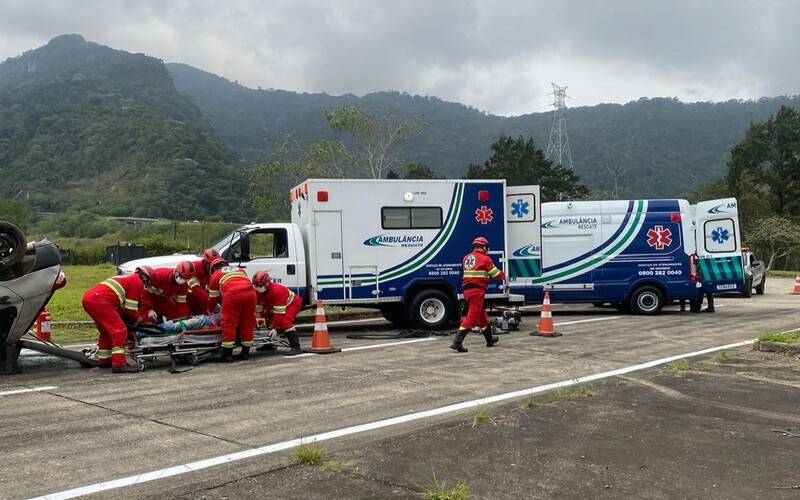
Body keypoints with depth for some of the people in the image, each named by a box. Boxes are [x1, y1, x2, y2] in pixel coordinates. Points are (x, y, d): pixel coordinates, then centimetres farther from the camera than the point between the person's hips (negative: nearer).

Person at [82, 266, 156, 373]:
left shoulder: (127, 278, 31)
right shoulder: (137, 282, 4)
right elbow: (130, 309, 1)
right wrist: (139, 319, 20)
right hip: (100, 301, -10)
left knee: (106, 331, 26)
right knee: (120, 331, -11)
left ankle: (104, 360, 38)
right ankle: (118, 364, -17)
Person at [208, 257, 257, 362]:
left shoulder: (216, 275, 27)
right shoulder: (239, 270, 38)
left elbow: (213, 297, 29)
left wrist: (210, 311, 45)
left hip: (232, 295, -4)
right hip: (250, 293, 4)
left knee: (228, 324, 1)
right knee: (247, 323, 13)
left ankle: (227, 354, 0)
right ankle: (245, 353, 19)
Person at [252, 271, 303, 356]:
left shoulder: (277, 291, -37)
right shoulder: (257, 292, -13)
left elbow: (279, 312, -36)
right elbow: (258, 309, -7)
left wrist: (275, 327, -36)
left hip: (293, 303, -9)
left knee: (284, 322, -28)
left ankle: (296, 348, -33)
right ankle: (269, 344, 23)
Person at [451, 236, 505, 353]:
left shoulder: (466, 258, 14)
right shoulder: (484, 259, -6)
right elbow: (496, 274, -1)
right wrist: (503, 276, 20)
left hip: (467, 290, 8)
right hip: (477, 291, -8)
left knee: (482, 315, 21)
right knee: (472, 316, -9)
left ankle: (489, 339, 36)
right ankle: (457, 342, -17)